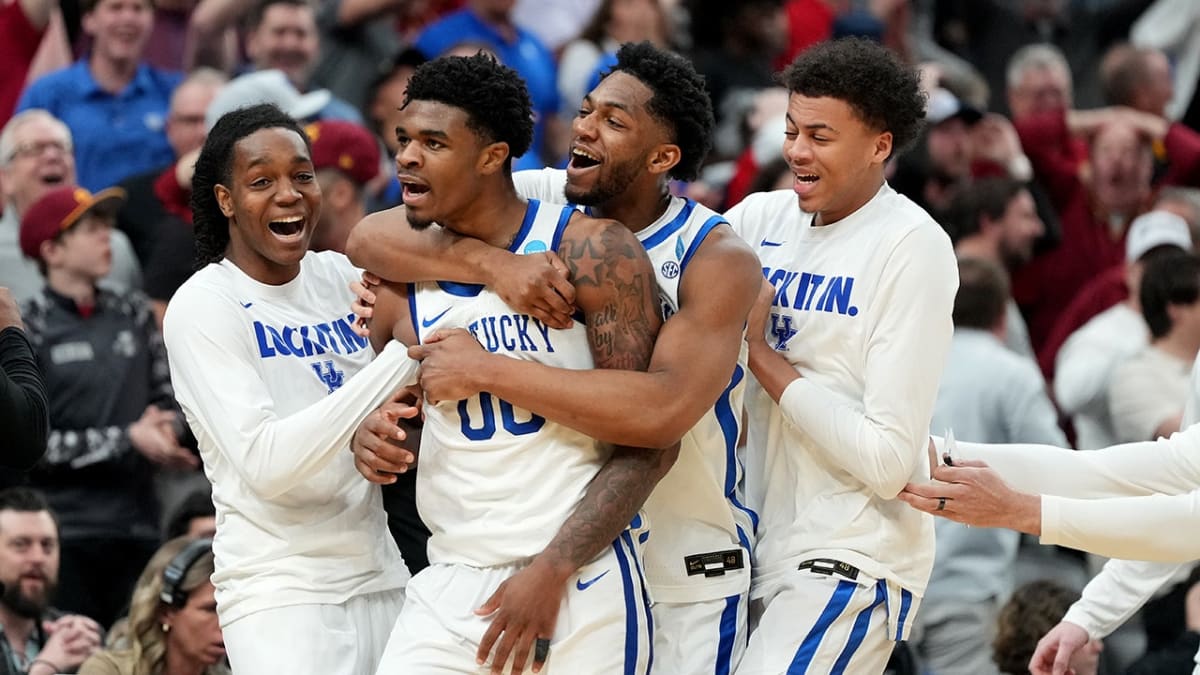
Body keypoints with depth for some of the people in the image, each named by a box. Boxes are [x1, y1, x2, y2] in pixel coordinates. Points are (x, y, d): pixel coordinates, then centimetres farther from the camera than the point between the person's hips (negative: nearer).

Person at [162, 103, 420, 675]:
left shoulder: (342, 278, 10)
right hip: (281, 597, -6)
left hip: (380, 579, 6)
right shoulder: (203, 306, -9)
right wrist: (402, 357, -23)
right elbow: (265, 463, -21)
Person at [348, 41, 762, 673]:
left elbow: (664, 411, -34)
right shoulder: (534, 202, -4)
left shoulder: (717, 259, -17)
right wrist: (495, 264, -31)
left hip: (685, 578, -3)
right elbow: (369, 237, -14)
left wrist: (485, 370, -33)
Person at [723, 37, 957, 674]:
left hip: (853, 560, -7)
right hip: (761, 546, 7)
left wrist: (758, 351, -13)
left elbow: (888, 461, -17)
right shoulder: (763, 217, 6)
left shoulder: (913, 246, -12)